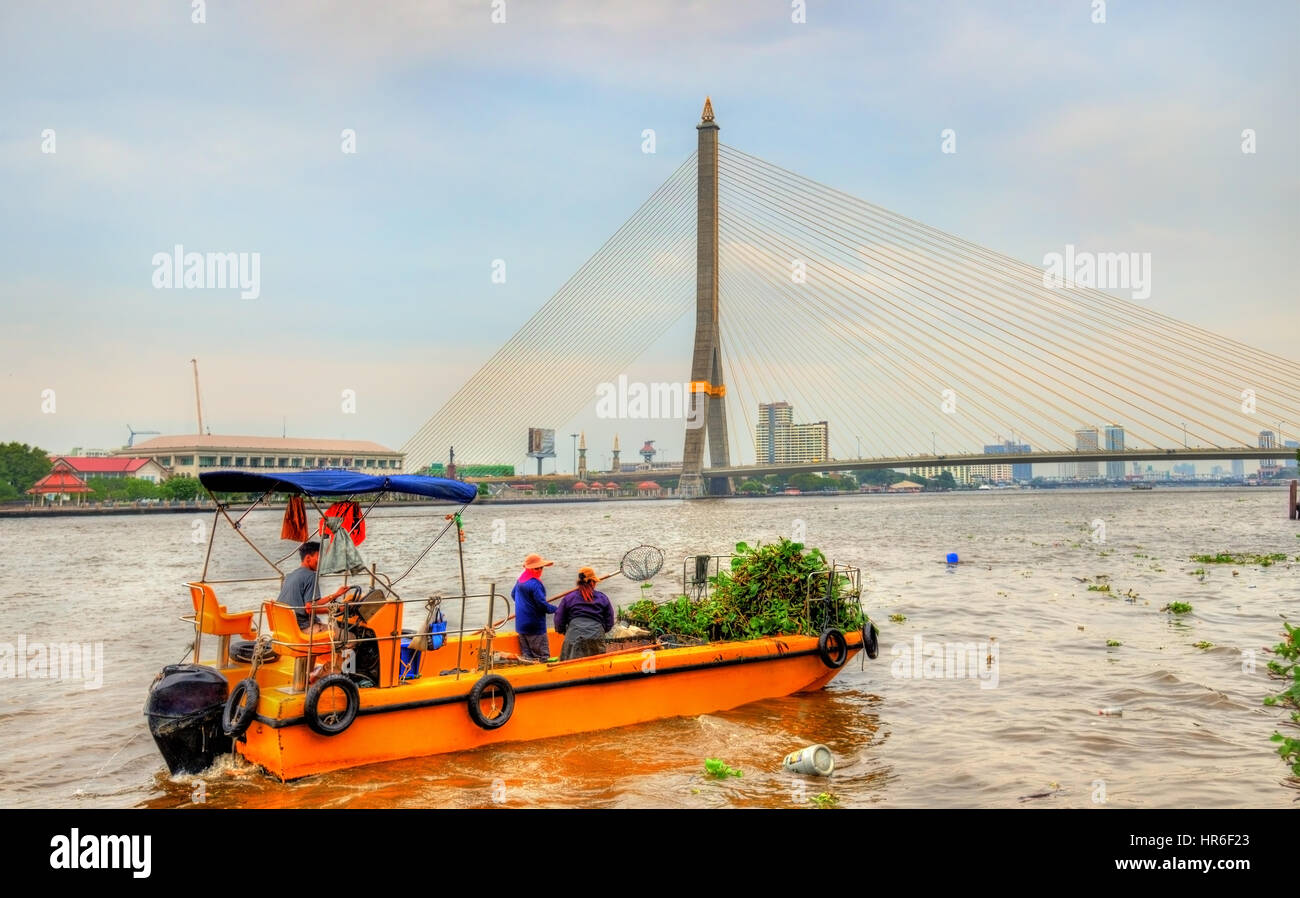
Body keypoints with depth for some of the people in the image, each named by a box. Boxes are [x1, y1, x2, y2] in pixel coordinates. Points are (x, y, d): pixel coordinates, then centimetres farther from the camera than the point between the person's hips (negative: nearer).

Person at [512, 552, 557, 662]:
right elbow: (542, 605, -21)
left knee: (526, 656, 14)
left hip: (520, 625, 9)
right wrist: (556, 609, -6)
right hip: (535, 626, -9)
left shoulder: (520, 580, 8)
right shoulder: (535, 584, -21)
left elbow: (513, 594, 23)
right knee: (542, 657, -5)